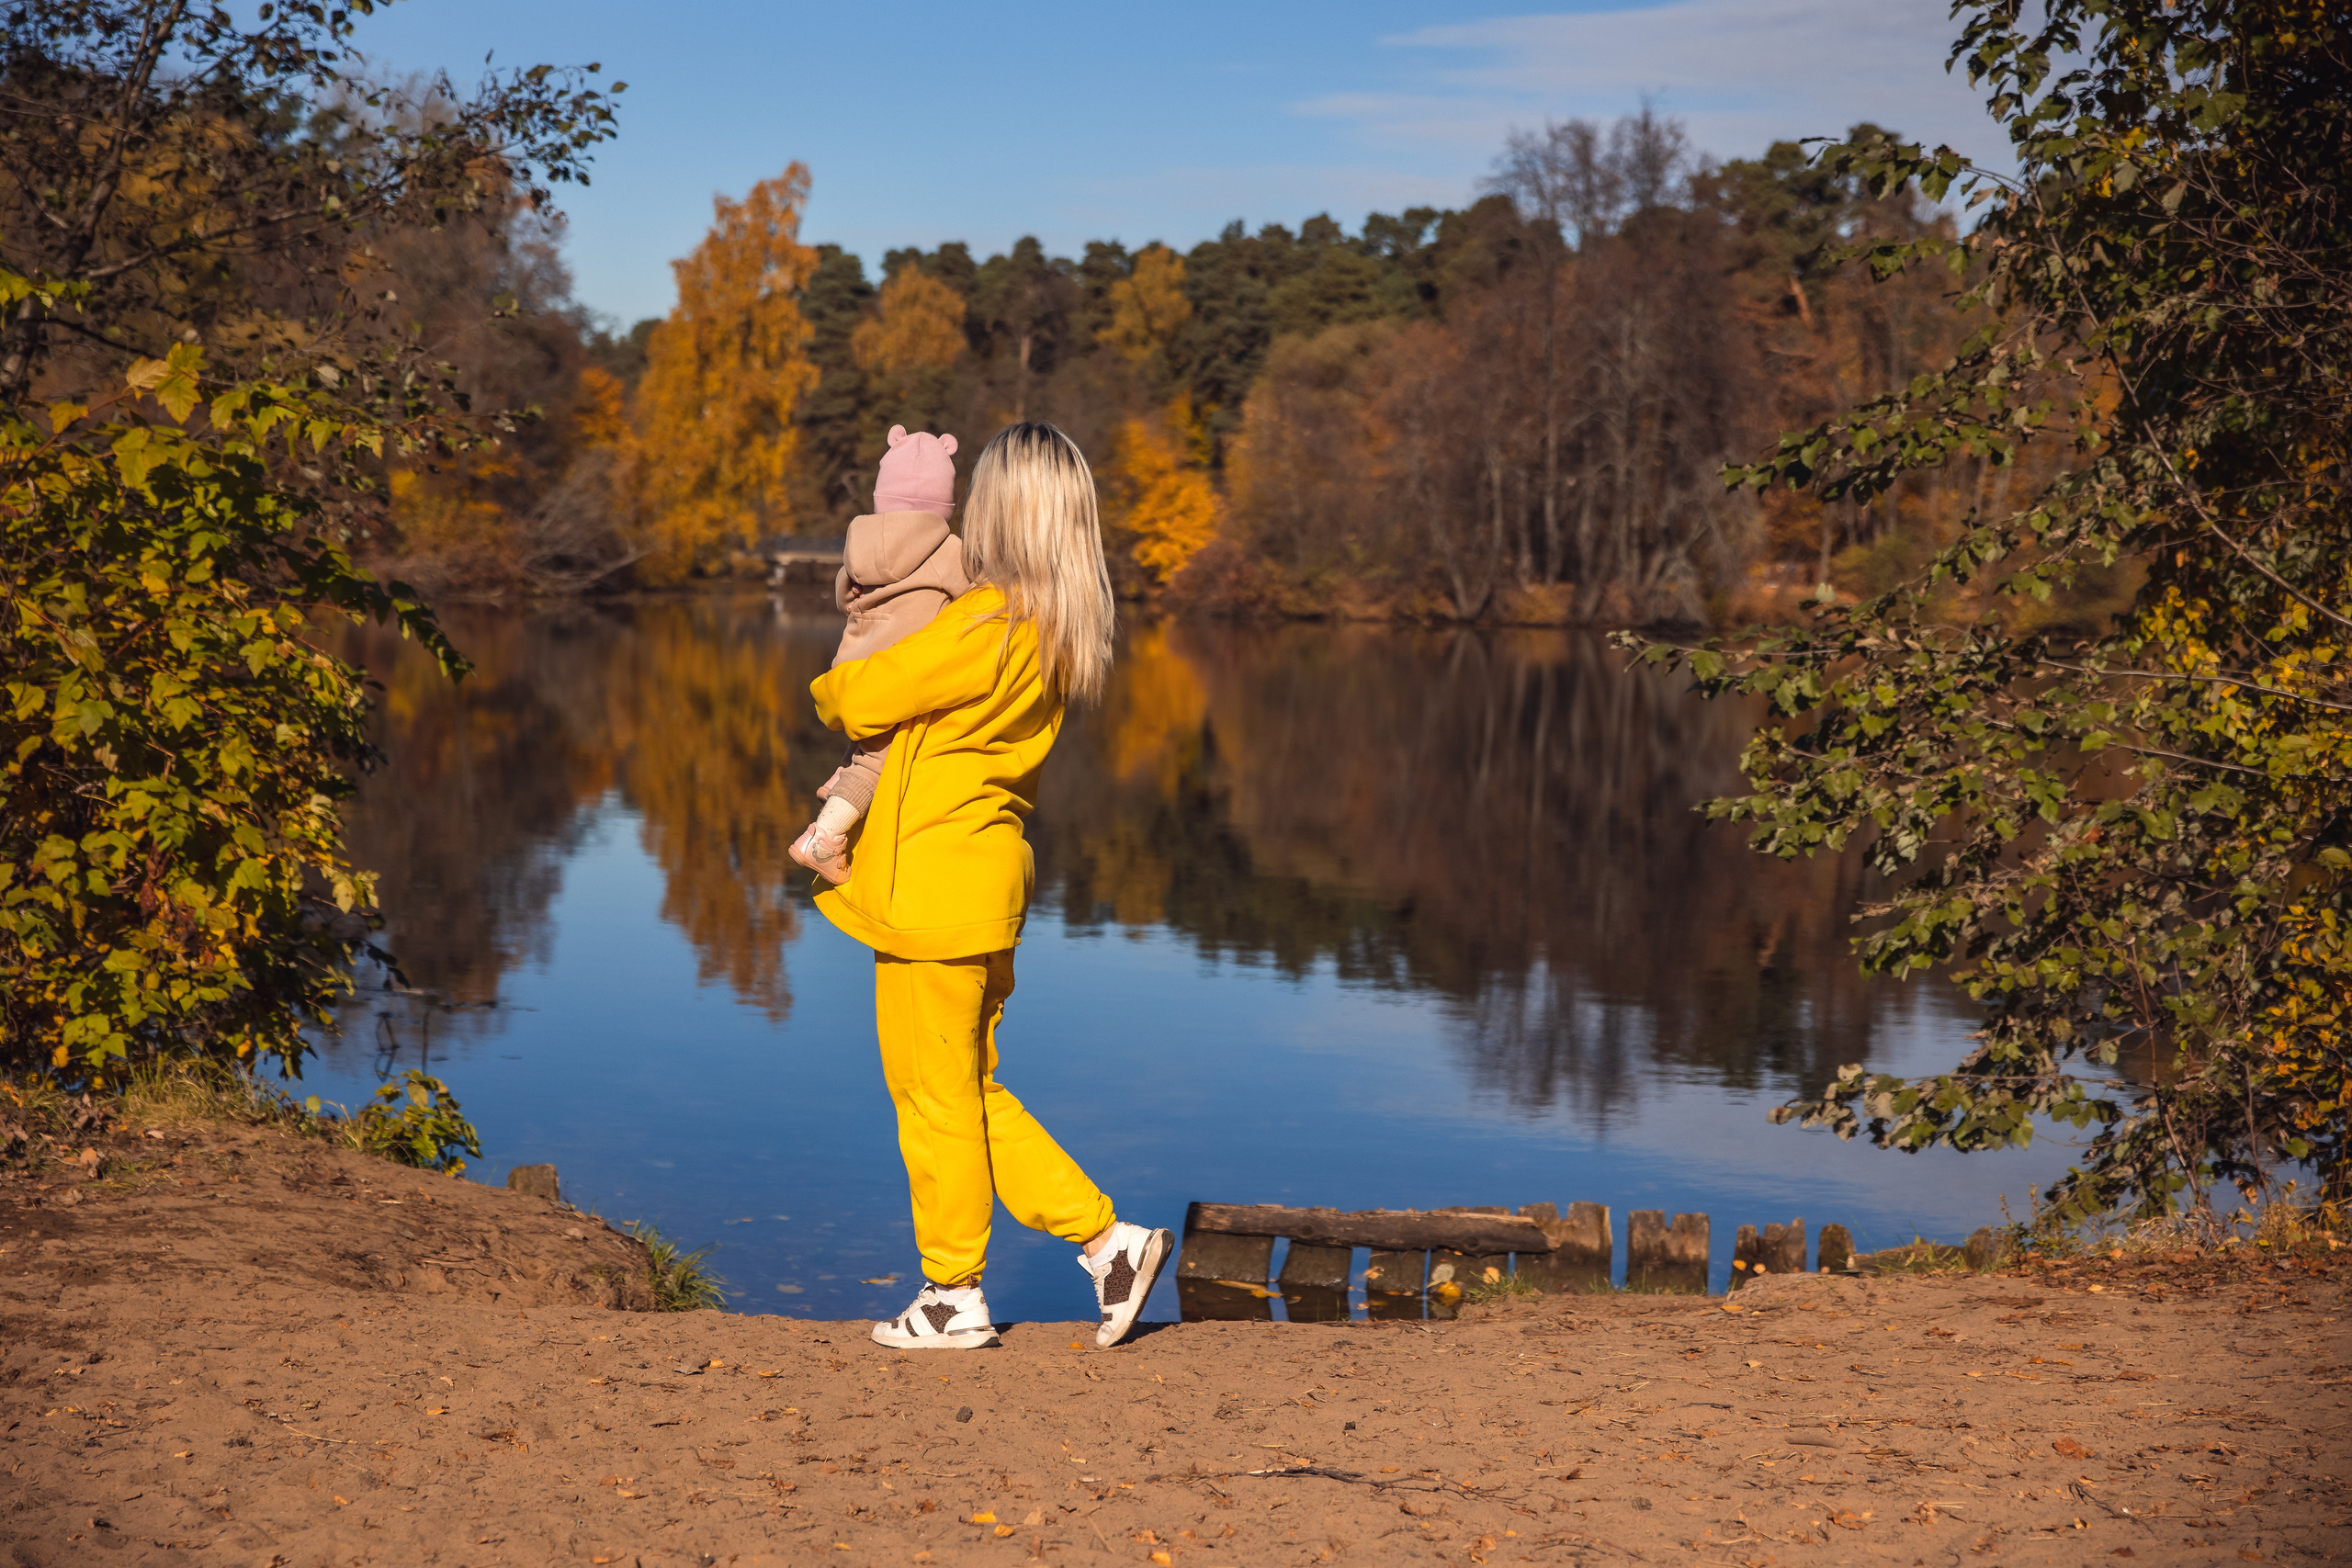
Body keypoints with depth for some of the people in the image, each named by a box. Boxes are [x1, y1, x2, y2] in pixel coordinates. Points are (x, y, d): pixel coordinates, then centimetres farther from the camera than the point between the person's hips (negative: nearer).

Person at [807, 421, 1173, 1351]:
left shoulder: (986, 624, -19)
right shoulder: (1054, 632, 9)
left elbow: (865, 698, -11)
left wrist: (827, 689, 10)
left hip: (936, 888, -9)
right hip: (988, 880, 9)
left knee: (937, 1095, 4)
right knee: (972, 1094, 17)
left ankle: (953, 1299, 16)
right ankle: (1108, 1240, 16)